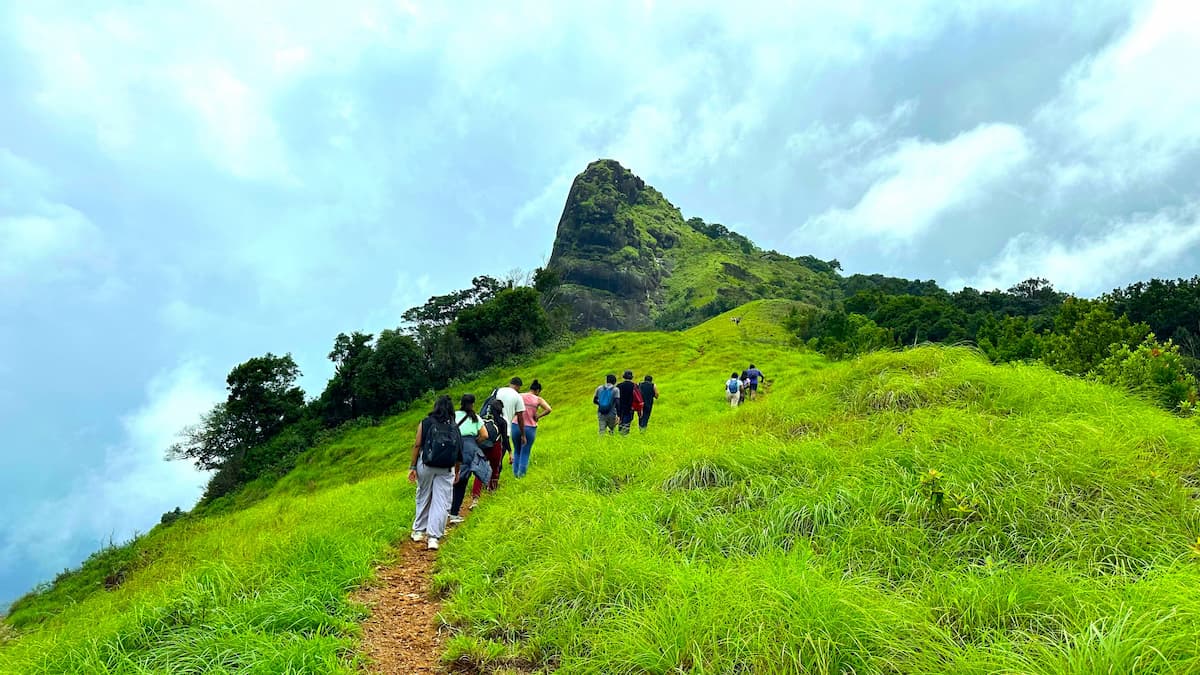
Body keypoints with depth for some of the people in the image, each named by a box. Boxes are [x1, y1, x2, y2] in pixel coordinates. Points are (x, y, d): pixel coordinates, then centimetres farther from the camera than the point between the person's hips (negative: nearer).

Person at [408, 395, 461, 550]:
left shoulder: (425, 423, 3)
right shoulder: (454, 428, 7)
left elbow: (417, 445, -6)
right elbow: (459, 453, 5)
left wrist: (412, 466, -2)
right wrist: (457, 472, 16)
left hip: (426, 466, 0)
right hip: (446, 469, 0)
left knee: (423, 498, 16)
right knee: (441, 502, 4)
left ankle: (419, 531, 27)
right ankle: (433, 537, 2)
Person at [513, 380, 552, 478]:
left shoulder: (519, 396, 0)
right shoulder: (538, 399, -5)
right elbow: (549, 409, -17)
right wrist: (538, 416, -7)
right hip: (530, 428, -2)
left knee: (517, 451, 21)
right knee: (525, 452, 15)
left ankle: (515, 472, 26)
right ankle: (521, 473, 18)